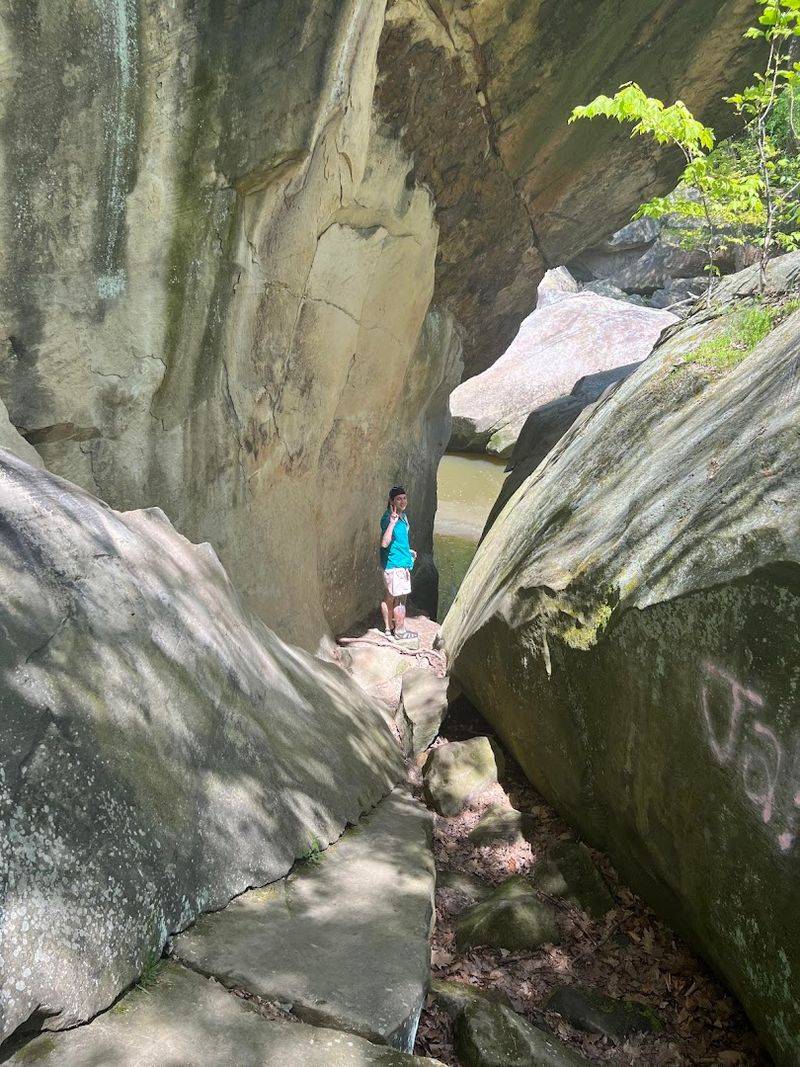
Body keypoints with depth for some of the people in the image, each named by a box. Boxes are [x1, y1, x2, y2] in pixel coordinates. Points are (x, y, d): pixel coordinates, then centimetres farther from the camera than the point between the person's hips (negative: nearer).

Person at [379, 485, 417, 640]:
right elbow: (384, 543, -36)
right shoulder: (388, 518, -22)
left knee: (389, 596, 17)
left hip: (402, 562, 9)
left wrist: (408, 551, 32)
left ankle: (388, 628, 28)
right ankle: (400, 632, 13)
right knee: (400, 599, 1)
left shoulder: (403, 516, 7)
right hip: (396, 565, -9)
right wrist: (392, 523, -42)